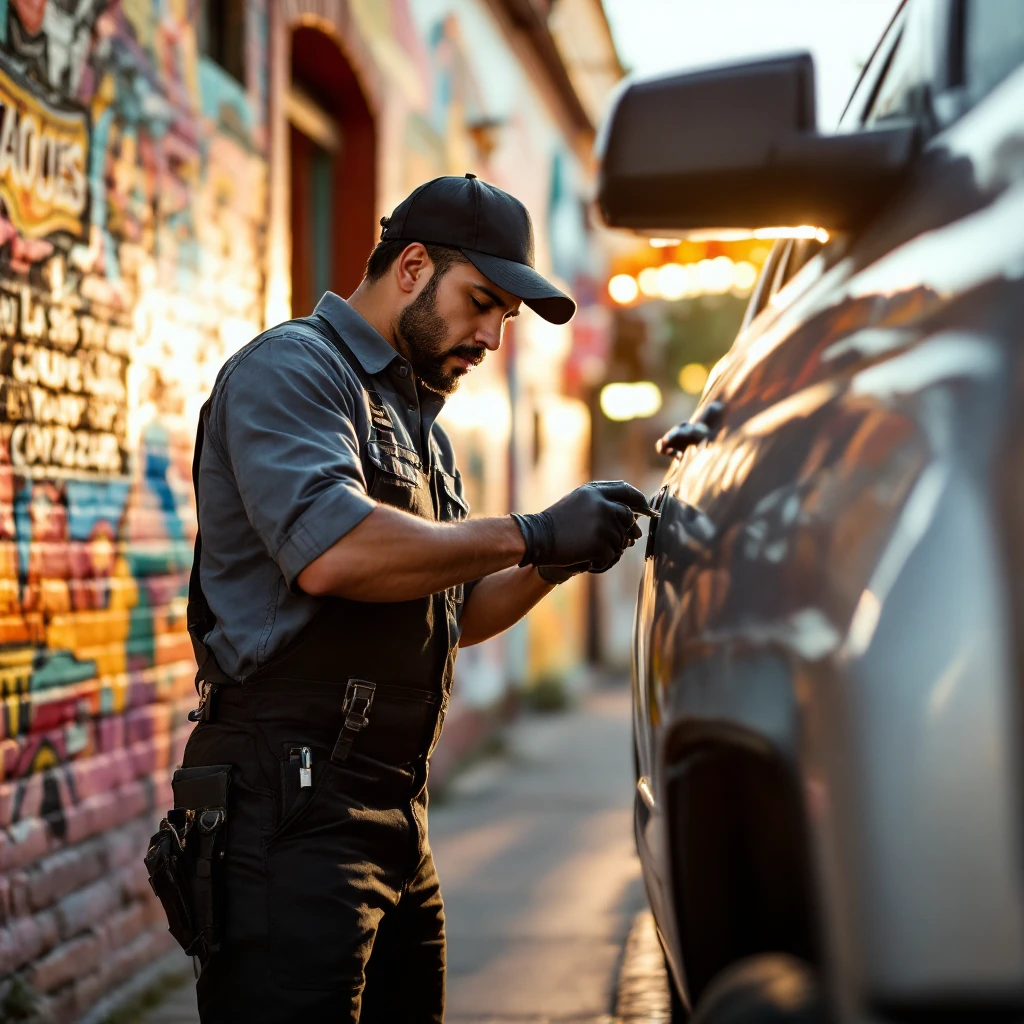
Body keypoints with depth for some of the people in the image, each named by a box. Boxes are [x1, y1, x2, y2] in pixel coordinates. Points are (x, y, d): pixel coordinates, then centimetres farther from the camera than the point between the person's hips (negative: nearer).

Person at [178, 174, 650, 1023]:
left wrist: (552, 567, 6)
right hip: (291, 802, -9)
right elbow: (330, 552, -25)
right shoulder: (291, 369, -7)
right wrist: (528, 535, -18)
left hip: (398, 814, 9)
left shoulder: (419, 421, 24)